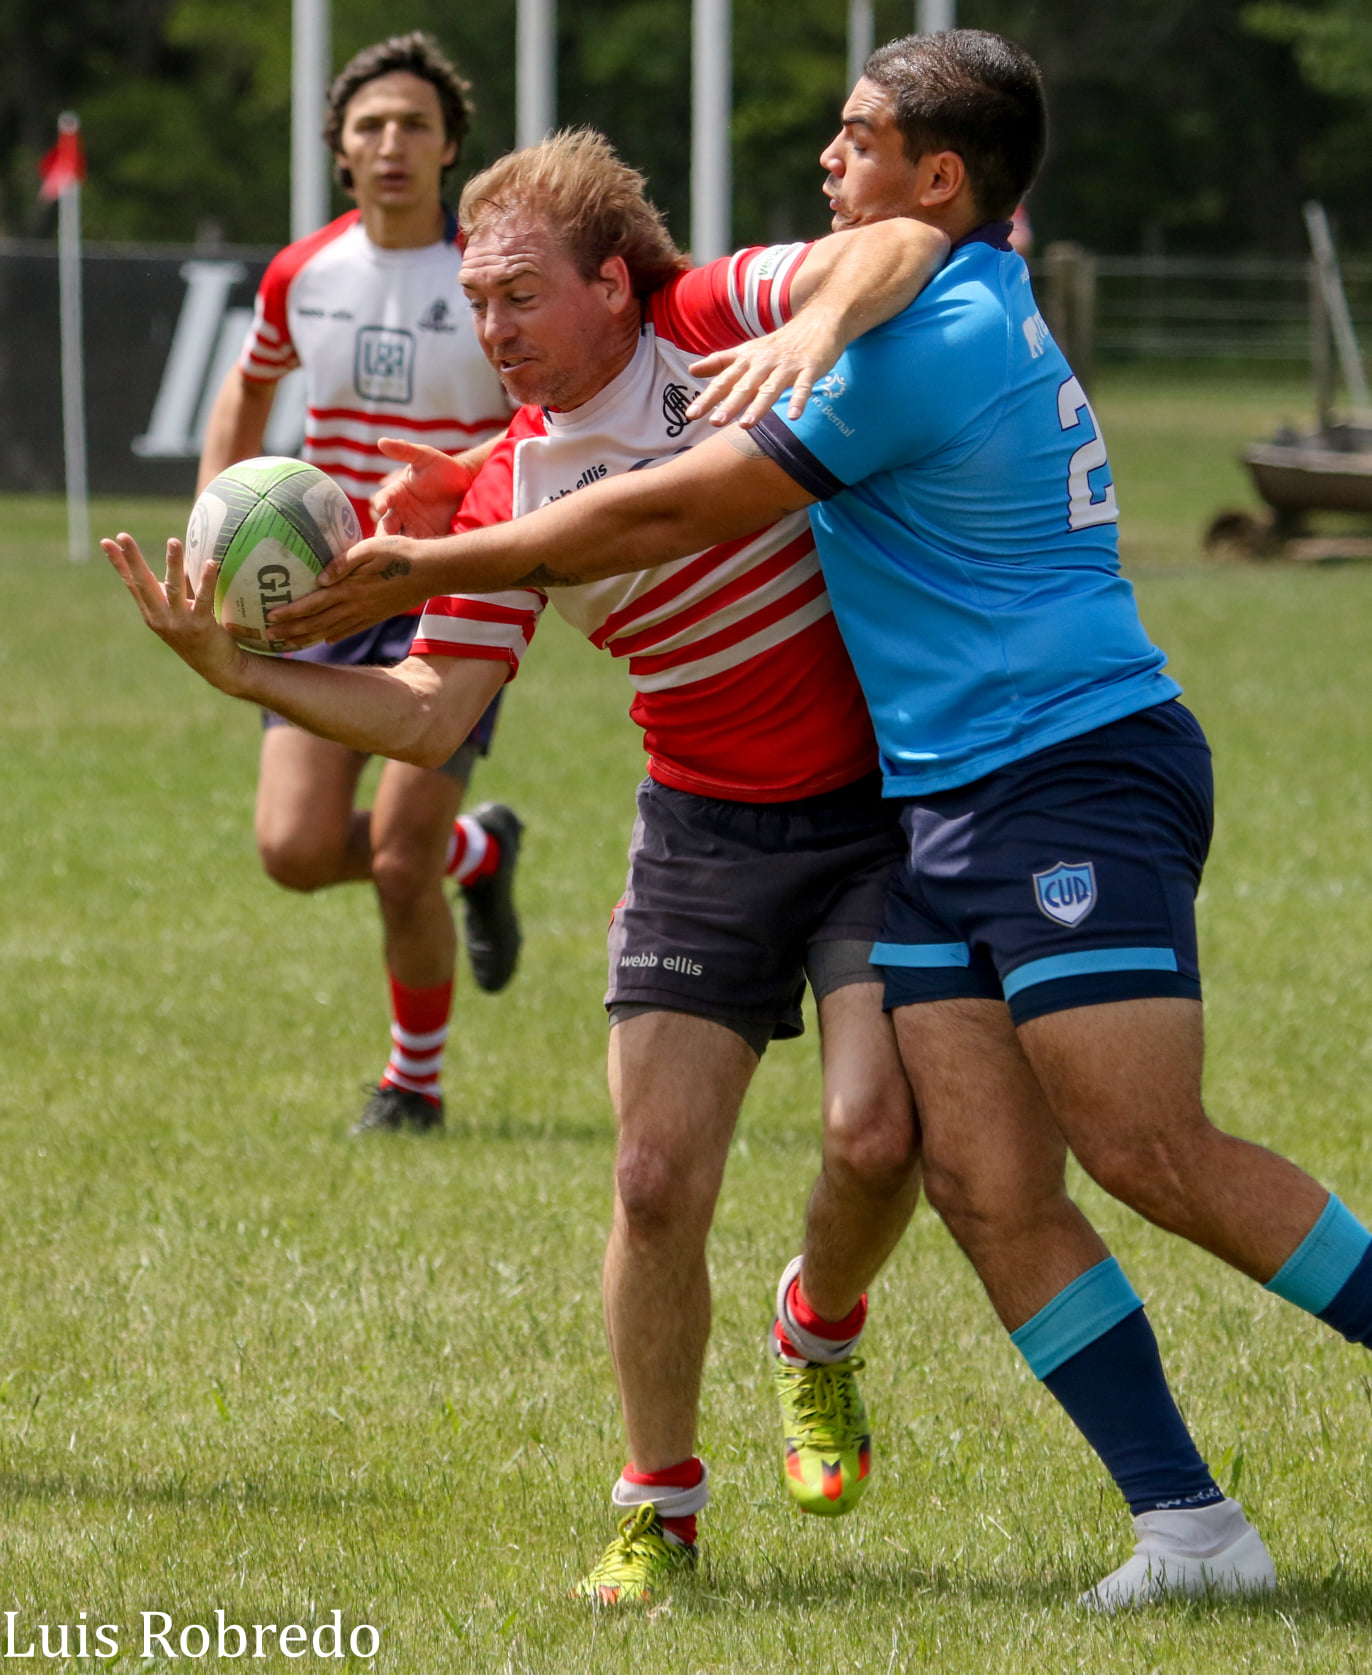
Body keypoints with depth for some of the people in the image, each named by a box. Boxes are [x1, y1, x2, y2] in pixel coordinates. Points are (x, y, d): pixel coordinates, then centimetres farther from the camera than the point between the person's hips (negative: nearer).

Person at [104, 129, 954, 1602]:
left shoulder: (714, 323, -10)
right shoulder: (506, 494, -1)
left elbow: (908, 246, -22)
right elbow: (427, 712, -1)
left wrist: (820, 323, -42)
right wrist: (242, 669, -14)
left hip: (883, 804, -3)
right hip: (704, 834, 3)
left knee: (874, 1131, -18)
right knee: (658, 1176, -5)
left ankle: (820, 1342, 16)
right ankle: (657, 1505, 12)